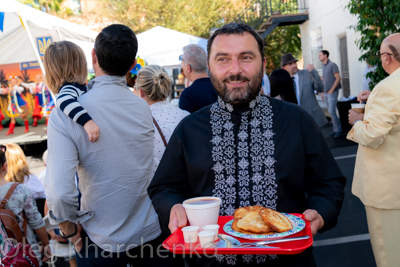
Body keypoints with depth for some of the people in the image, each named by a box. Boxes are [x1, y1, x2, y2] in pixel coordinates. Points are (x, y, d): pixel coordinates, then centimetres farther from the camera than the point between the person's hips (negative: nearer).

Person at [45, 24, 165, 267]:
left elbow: (60, 194, -25)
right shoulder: (143, 108, -5)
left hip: (103, 243, -3)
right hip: (152, 232, 4)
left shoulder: (63, 116, -19)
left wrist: (71, 232, -6)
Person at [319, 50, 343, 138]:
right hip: (326, 93, 8)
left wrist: (331, 90, -15)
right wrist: (323, 92, 15)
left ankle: (339, 131, -4)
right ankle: (335, 130, 15)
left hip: (332, 92, -8)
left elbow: (338, 78, -13)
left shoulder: (332, 65, -9)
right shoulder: (323, 66, 15)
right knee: (330, 112, 9)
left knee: (332, 112, -12)